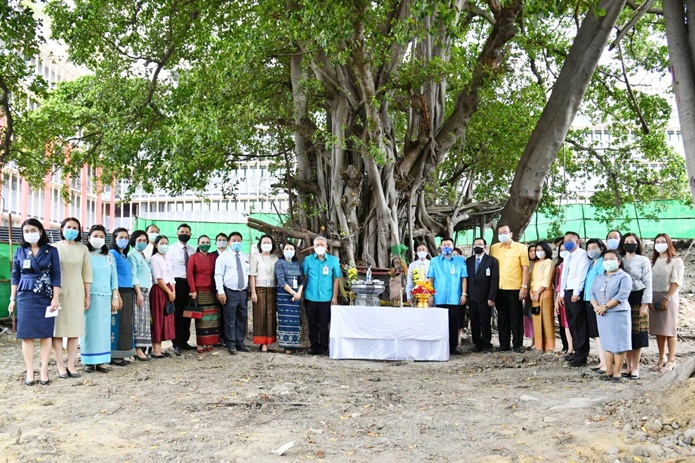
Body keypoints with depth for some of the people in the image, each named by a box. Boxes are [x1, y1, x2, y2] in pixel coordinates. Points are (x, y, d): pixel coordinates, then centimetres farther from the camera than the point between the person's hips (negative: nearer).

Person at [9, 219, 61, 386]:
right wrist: (12, 298, 6)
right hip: (25, 297, 1)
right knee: (27, 335, 0)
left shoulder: (51, 251, 1)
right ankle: (30, 372, 6)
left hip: (45, 297, -1)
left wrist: (55, 298, -7)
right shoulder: (20, 251, 6)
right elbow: (15, 276, 10)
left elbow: (56, 276, -1)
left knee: (46, 334, 0)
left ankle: (44, 371, 8)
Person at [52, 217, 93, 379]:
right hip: (58, 292, -1)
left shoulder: (82, 248, 7)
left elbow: (87, 273, 7)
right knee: (58, 328, -1)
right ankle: (60, 365, 4)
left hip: (76, 293, 1)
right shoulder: (55, 247, 3)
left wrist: (87, 296, 4)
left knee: (75, 328, 1)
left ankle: (71, 364, 7)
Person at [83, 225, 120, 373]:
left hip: (105, 297, 4)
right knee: (89, 328, -1)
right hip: (90, 296, -4)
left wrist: (115, 297, 6)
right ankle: (89, 362, 4)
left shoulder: (109, 257, 13)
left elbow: (114, 277, 12)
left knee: (103, 328, 4)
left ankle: (101, 361, 8)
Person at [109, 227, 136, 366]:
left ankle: (121, 355, 15)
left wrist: (131, 296, 11)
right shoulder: (113, 253, -5)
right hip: (119, 292, -8)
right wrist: (117, 296, -18)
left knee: (126, 324, 9)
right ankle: (114, 356, 0)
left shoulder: (125, 256, 18)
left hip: (128, 293, 8)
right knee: (117, 324, -5)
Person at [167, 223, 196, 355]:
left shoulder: (193, 250, 11)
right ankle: (177, 343, 7)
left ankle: (184, 341, 21)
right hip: (177, 282, -4)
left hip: (190, 283, 4)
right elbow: (169, 268, -5)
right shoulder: (171, 249, -1)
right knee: (176, 313, 0)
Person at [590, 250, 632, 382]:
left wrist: (605, 306, -19)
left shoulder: (624, 277, -4)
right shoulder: (599, 277, 17)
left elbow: (622, 295, -16)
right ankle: (608, 372, 14)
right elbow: (592, 292, 9)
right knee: (607, 343, 9)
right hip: (602, 315, 6)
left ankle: (617, 373, 2)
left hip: (618, 314, -6)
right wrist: (596, 306, -10)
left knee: (618, 344, -3)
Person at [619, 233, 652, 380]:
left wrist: (644, 304, -10)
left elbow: (648, 283, -3)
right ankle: (629, 366, 14)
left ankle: (635, 368, 6)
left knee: (637, 334, -2)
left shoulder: (643, 260, 1)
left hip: (637, 299, -3)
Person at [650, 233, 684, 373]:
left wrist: (667, 298, -16)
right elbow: (649, 281, 12)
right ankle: (662, 358, 13)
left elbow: (676, 282, -8)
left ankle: (671, 360, 0)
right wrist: (649, 298, -1)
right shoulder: (653, 261, 16)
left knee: (669, 329, -4)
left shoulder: (676, 261, 0)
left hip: (669, 297, -5)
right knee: (658, 330, 5)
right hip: (654, 298, 5)